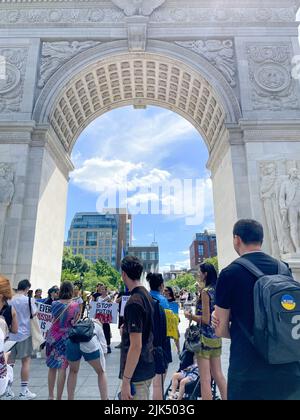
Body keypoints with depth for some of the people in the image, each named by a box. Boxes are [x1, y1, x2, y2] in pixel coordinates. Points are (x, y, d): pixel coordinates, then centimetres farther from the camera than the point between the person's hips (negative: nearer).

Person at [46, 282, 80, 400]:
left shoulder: (54, 304, -6)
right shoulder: (75, 305, -12)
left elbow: (53, 320, 7)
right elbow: (76, 322, -4)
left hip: (53, 337, 3)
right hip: (66, 338, -2)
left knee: (52, 367, 16)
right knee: (62, 368, 5)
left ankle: (51, 396, 27)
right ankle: (59, 397, 9)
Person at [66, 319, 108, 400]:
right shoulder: (98, 326, 35)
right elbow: (103, 346, 26)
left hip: (71, 341, 3)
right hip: (90, 342, -2)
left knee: (73, 371, 32)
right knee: (101, 373, 21)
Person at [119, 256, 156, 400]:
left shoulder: (134, 302, -24)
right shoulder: (147, 295, 4)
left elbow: (136, 346, -25)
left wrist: (126, 380, -20)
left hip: (137, 372, -9)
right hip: (147, 366, 9)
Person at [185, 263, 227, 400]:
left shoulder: (205, 291, -16)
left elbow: (205, 319, -18)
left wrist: (191, 316, -3)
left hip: (205, 337, -8)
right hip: (216, 337, 8)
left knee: (205, 379, 2)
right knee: (218, 375, 19)